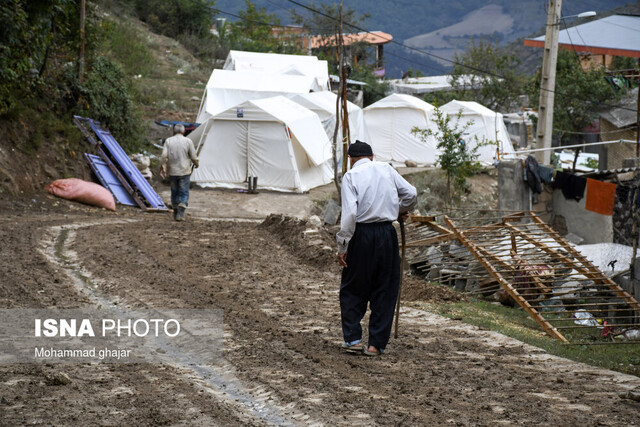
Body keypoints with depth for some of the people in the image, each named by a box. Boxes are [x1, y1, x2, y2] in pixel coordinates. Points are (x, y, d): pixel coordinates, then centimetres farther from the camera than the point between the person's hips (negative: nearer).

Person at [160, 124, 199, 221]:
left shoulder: (168, 141, 1)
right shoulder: (188, 141, -4)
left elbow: (164, 155, -9)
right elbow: (193, 157, -3)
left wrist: (163, 167, -2)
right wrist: (197, 164, 16)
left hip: (172, 172, 2)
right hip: (184, 172, -2)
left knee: (174, 192, 15)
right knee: (184, 193, 1)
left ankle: (175, 213, 21)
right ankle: (180, 214, -11)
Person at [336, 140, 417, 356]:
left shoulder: (350, 176, -2)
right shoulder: (386, 169, 9)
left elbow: (349, 213, -13)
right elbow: (411, 194, 6)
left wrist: (342, 246, -10)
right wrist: (402, 209, 28)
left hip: (362, 234, -2)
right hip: (387, 234, 3)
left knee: (352, 290, 12)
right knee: (384, 291, 8)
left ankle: (353, 339, 8)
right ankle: (376, 344, 7)